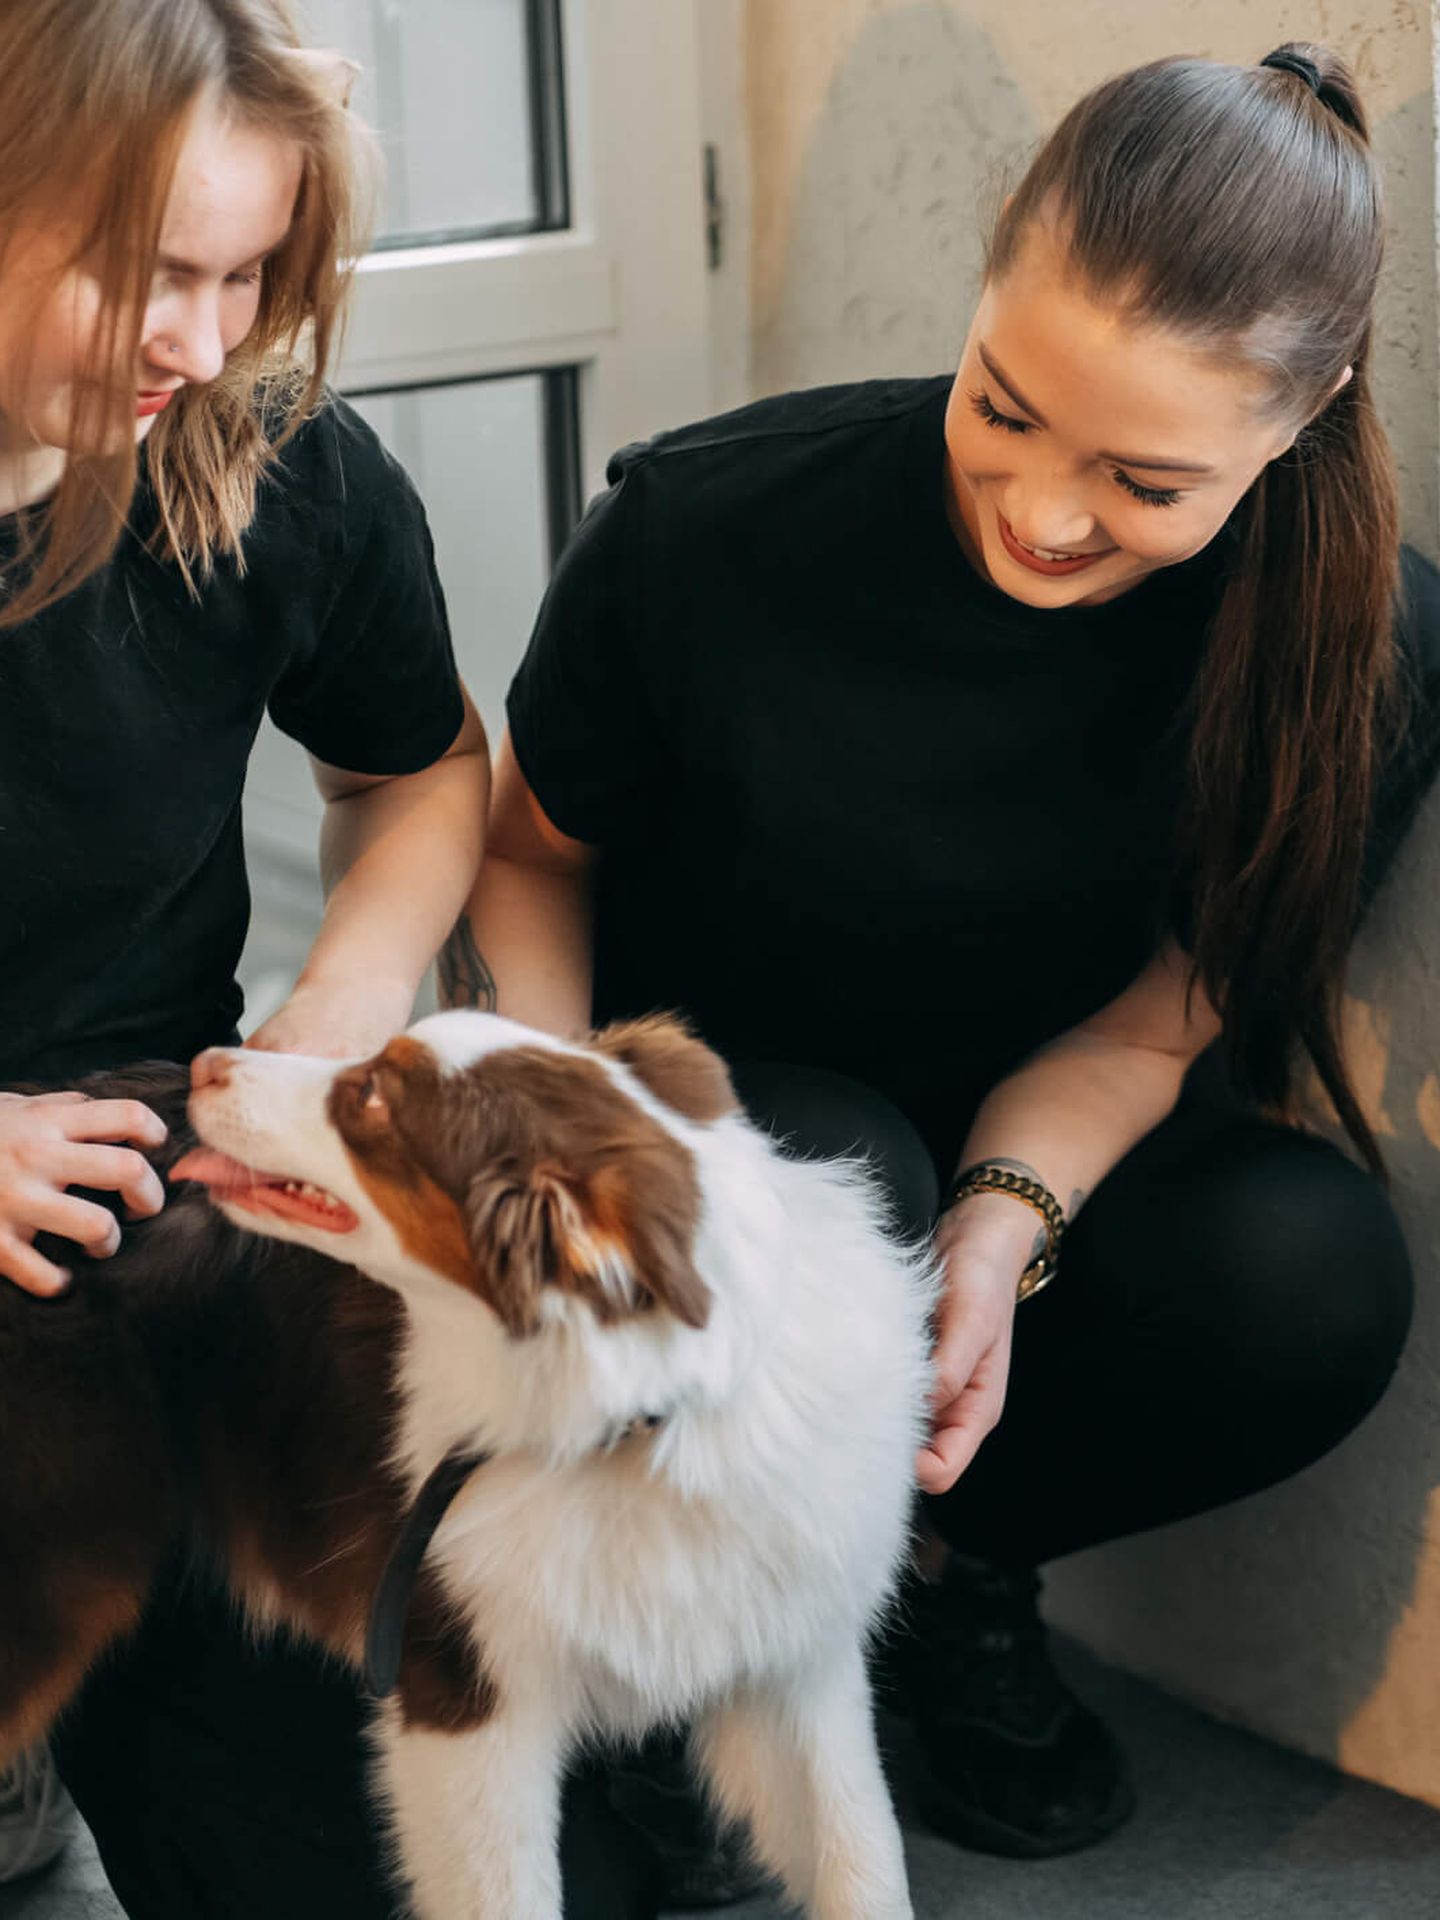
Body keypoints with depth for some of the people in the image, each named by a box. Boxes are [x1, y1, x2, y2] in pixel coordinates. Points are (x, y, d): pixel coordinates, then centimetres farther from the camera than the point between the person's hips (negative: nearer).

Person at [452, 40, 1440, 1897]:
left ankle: (959, 1558, 2)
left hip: (1037, 1145, 2)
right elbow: (532, 851, -6)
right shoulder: (706, 524, -24)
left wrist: (1003, 1214, -30)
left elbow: (1158, 1017, -10)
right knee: (835, 1176, -37)